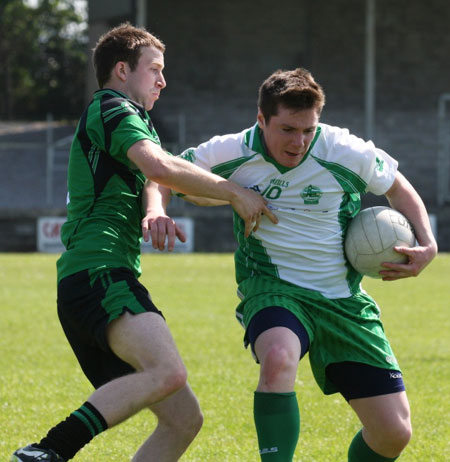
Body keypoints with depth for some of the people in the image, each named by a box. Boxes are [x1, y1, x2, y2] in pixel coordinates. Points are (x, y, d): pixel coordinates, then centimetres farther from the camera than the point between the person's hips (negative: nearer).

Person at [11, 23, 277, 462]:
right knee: (168, 372, -34)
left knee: (184, 418, 5)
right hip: (98, 273, -10)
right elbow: (159, 167, -16)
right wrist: (235, 192, -9)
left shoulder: (116, 114, 32)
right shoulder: (112, 109, 1)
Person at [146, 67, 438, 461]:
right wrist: (157, 209, -20)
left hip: (344, 302, 2)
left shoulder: (349, 153, -11)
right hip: (272, 291, -2)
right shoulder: (234, 153, -11)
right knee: (278, 357, -40)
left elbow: (398, 188, 8)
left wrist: (427, 245, -5)